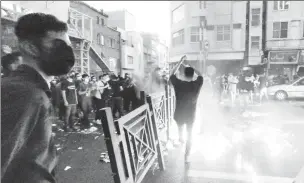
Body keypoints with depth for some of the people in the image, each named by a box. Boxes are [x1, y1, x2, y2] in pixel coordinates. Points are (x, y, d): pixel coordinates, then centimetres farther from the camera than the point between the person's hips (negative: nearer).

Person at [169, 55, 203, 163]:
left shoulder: (178, 84, -19)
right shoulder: (197, 84, -15)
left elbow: (172, 75, -2)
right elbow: (200, 75, 6)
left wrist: (180, 62, -1)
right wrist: (190, 66, 6)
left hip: (179, 114, 0)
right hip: (191, 115, 0)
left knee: (180, 127, 31)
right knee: (189, 134, 15)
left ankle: (181, 139, 60)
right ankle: (187, 156, 19)